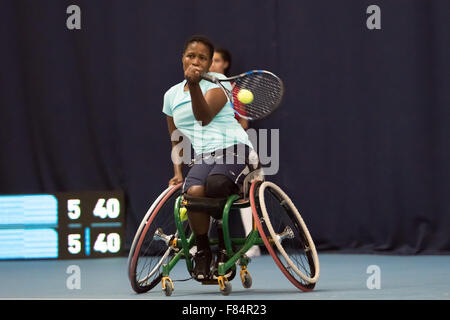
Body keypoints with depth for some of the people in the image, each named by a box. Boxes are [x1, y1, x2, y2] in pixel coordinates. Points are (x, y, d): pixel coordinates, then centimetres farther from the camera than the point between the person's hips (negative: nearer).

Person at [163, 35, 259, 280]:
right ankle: (202, 251, -10)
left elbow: (204, 117, -17)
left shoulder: (218, 83, 4)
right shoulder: (172, 95, 20)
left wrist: (194, 85, -30)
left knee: (215, 184, -39)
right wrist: (178, 172, 14)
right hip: (202, 157, 3)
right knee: (194, 191, -34)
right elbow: (176, 140, 28)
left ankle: (224, 250, -17)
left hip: (235, 149, -3)